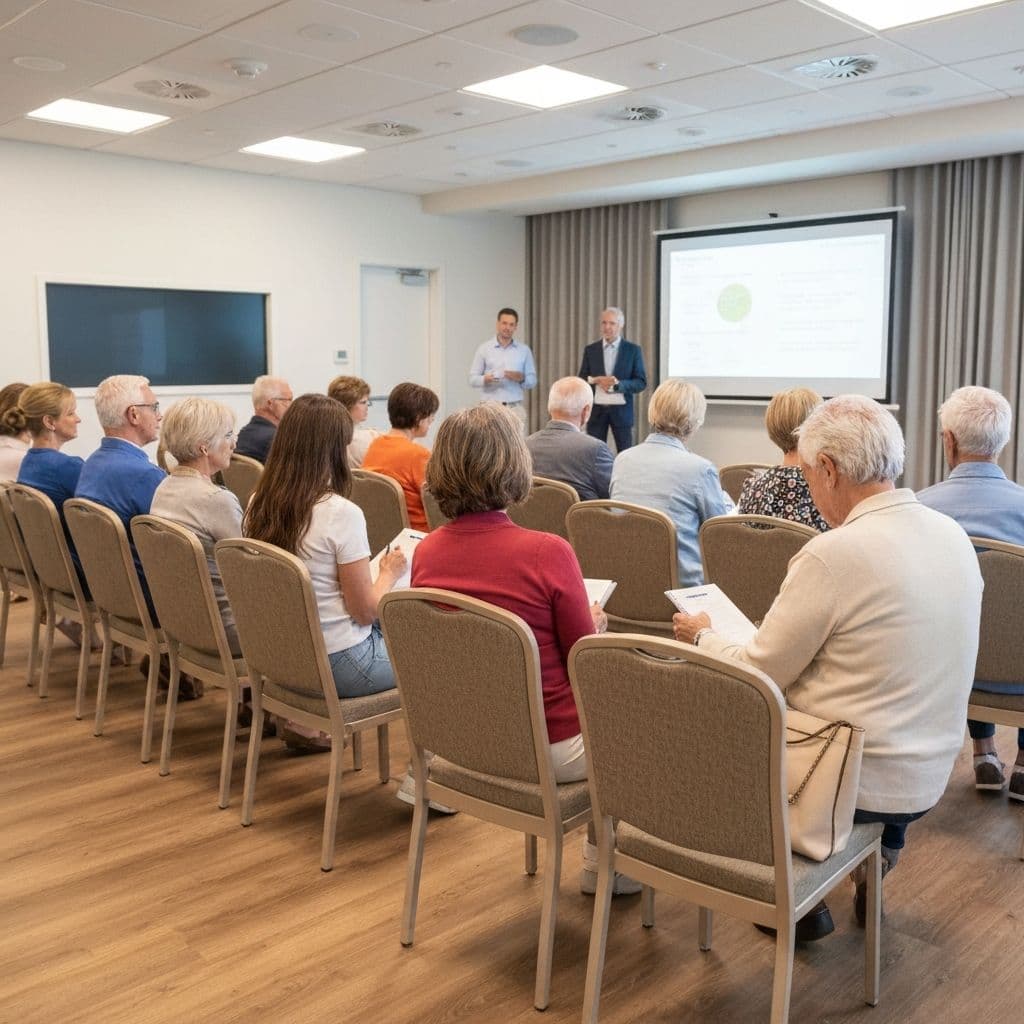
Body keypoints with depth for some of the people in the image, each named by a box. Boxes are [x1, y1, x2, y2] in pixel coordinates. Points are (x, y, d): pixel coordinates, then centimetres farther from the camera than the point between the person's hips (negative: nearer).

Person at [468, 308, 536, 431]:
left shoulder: (524, 350, 10)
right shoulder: (484, 348, 5)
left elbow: (532, 381, 10)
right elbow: (472, 379, 4)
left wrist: (522, 378, -11)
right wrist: (485, 379, -17)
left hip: (515, 408, 1)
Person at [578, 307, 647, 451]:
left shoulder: (633, 350, 1)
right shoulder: (590, 350, 6)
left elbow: (641, 383, -2)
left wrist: (618, 384, -18)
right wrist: (597, 380, -14)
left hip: (621, 410, -1)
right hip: (596, 410, 1)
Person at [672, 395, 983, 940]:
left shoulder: (833, 555, -24)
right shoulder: (953, 535, -1)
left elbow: (757, 675, -14)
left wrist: (703, 636, 4)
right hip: (929, 778, 7)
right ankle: (876, 856, 24)